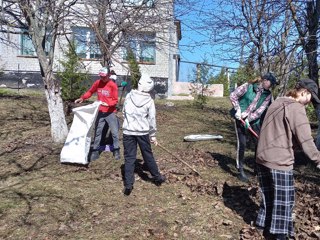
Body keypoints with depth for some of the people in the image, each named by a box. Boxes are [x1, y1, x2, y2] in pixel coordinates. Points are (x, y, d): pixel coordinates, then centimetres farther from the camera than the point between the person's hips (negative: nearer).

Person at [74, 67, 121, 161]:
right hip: (100, 112, 4)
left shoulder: (113, 85, -11)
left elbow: (115, 100, -11)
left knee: (114, 132, 2)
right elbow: (90, 92, 13)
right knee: (98, 132, 7)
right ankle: (95, 151, 15)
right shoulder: (97, 83, 2)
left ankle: (116, 151, 16)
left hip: (111, 113, -3)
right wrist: (82, 98, -2)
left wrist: (108, 104, -28)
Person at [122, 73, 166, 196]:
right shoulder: (149, 101, -5)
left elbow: (124, 113, 7)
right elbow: (152, 119, -2)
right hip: (143, 132, 0)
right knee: (148, 155, 14)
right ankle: (157, 177, 32)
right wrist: (153, 135, 8)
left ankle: (128, 185, 4)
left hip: (128, 131, 1)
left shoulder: (129, 96, -1)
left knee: (129, 158, 5)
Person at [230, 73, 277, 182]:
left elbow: (260, 110, -10)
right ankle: (240, 170, 11)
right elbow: (233, 96, -9)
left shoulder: (268, 94, -1)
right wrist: (238, 109, -18)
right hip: (240, 119, -5)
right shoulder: (248, 86, -13)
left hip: (254, 121, 5)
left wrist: (249, 119, -22)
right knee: (242, 144, -2)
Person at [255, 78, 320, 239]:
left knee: (269, 196, 20)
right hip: (280, 161, -8)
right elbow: (305, 140, -17)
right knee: (284, 200, 8)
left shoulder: (277, 103, 13)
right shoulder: (296, 108, -13)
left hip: (263, 157, 8)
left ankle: (267, 227, 32)